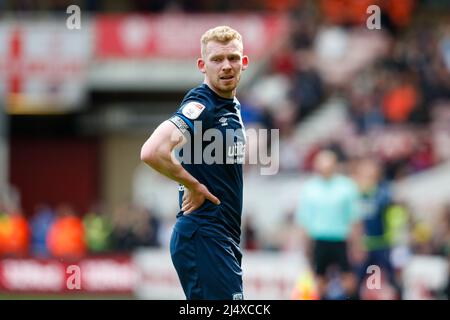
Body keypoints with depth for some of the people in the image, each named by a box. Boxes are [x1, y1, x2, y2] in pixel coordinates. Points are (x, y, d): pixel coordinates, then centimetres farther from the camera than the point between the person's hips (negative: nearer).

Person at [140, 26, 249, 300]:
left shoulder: (233, 107, 15)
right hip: (203, 238, -9)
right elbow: (151, 152, -29)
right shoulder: (200, 106, -14)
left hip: (226, 239, 9)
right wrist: (194, 185, -17)